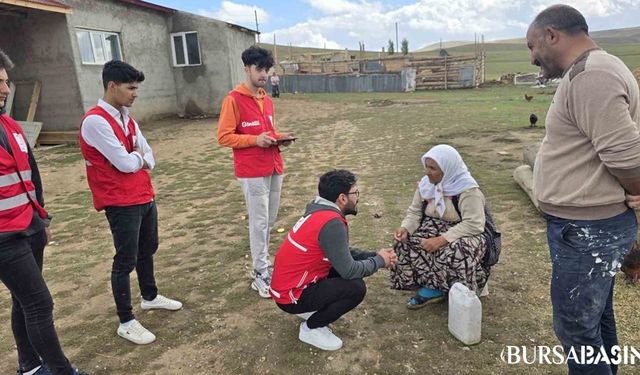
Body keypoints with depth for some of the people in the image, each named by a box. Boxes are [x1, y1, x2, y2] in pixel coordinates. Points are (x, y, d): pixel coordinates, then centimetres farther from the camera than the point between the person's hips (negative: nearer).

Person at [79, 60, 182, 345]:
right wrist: (138, 156, -2)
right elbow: (125, 163, -22)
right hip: (121, 204, -9)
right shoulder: (95, 121, -18)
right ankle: (126, 322, 17)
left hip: (145, 197, 9)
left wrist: (138, 161, -9)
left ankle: (150, 297, 42)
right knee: (126, 261, 2)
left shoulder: (126, 118, 10)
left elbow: (148, 157, 12)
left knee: (147, 250, 21)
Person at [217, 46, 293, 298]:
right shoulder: (233, 100, -9)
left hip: (274, 168, 7)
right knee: (259, 222, -1)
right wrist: (255, 140, -21)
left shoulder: (267, 99, 14)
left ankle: (261, 264, 27)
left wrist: (278, 138, 3)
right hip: (252, 172, -7)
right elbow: (223, 137, -11)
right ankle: (261, 274, 11)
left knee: (270, 220, 13)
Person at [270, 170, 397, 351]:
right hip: (291, 295, -9)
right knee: (356, 288, -16)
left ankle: (311, 310, 16)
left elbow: (343, 254, 15)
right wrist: (379, 261, -5)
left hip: (287, 284, 9)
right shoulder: (331, 223, -25)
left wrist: (374, 255, 5)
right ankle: (311, 328, 1)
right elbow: (349, 271, -22)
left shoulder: (321, 212, 5)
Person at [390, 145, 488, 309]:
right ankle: (433, 287, -11)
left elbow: (473, 224, -28)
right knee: (405, 243, -19)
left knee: (456, 252, -38)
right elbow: (415, 211, 3)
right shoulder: (426, 184, -2)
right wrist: (405, 228, -18)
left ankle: (432, 287, -11)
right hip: (433, 229, 6)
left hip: (463, 234, -5)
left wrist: (442, 239, -35)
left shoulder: (468, 190, -21)